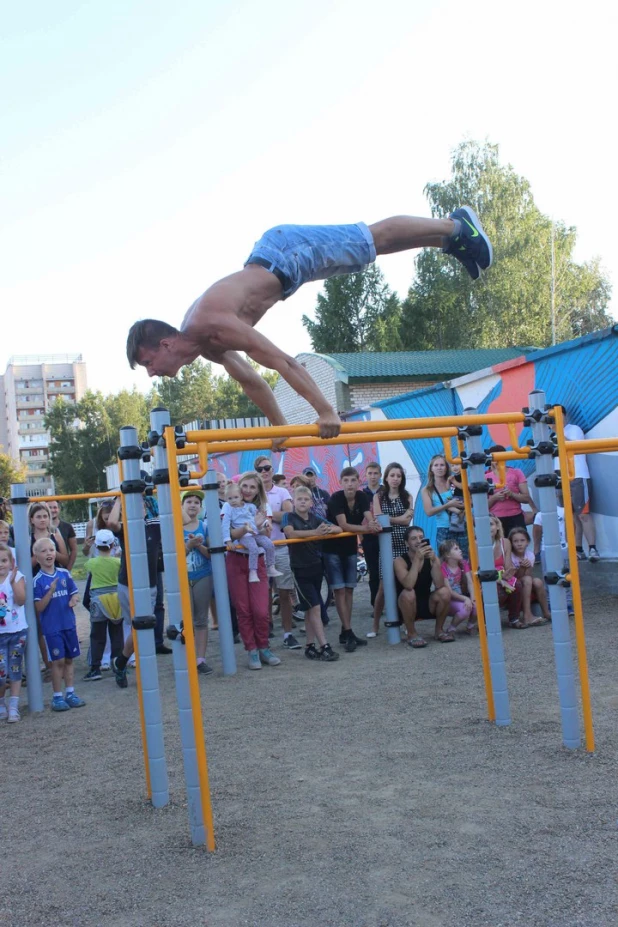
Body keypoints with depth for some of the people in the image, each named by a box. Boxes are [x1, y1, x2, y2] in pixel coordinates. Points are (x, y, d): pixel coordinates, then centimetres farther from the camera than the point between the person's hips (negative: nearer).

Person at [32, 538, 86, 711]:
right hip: (51, 627, -4)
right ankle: (57, 697, 11)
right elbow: (38, 608, -12)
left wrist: (73, 600, -13)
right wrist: (51, 591, -24)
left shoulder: (65, 574, 1)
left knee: (69, 659, 11)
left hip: (69, 624, 4)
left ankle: (70, 693, 22)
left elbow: (74, 593, 9)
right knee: (58, 660, -1)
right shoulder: (38, 580, -9)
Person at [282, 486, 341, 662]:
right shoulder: (289, 517, -5)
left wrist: (328, 529, -20)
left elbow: (338, 529, 3)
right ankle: (325, 647, -7)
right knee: (314, 608, -8)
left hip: (316, 567, 5)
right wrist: (315, 532, -31)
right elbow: (290, 533, -25)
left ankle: (310, 646, 19)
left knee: (310, 609, 12)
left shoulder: (316, 518, 7)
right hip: (300, 569, -5)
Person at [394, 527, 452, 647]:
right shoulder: (400, 561, -16)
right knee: (408, 594, -35)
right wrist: (417, 559, -36)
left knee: (444, 592, -24)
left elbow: (439, 585, -20)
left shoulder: (431, 558, -6)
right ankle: (412, 634, -12)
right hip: (408, 609, -3)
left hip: (427, 605, 3)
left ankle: (439, 630, 0)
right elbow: (409, 585, -34)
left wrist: (434, 561, -29)